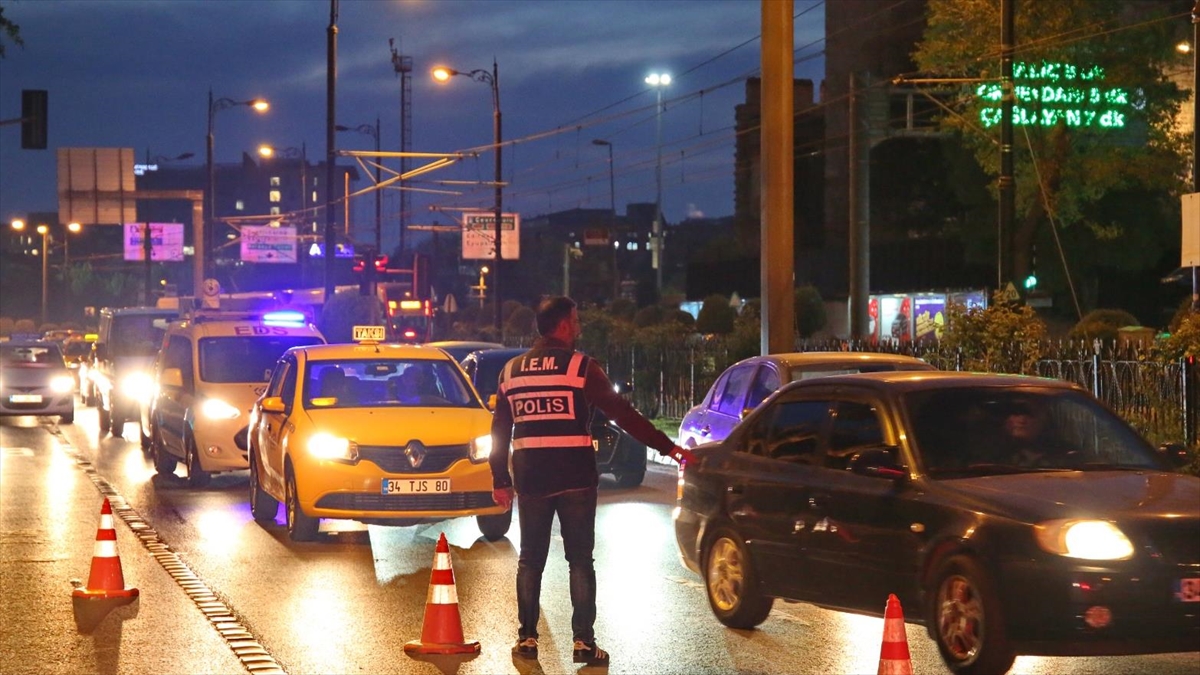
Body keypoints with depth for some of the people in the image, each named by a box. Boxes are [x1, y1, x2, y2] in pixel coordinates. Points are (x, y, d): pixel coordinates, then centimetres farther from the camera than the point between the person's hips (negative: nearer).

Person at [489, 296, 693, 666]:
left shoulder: (512, 370, 9)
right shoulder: (580, 367, -6)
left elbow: (499, 431, 11)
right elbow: (622, 414, -9)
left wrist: (500, 480, 16)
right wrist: (668, 448, -7)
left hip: (530, 478, 4)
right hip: (574, 478, -4)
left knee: (530, 559, 13)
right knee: (580, 559, 3)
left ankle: (527, 638, 12)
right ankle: (583, 641, -1)